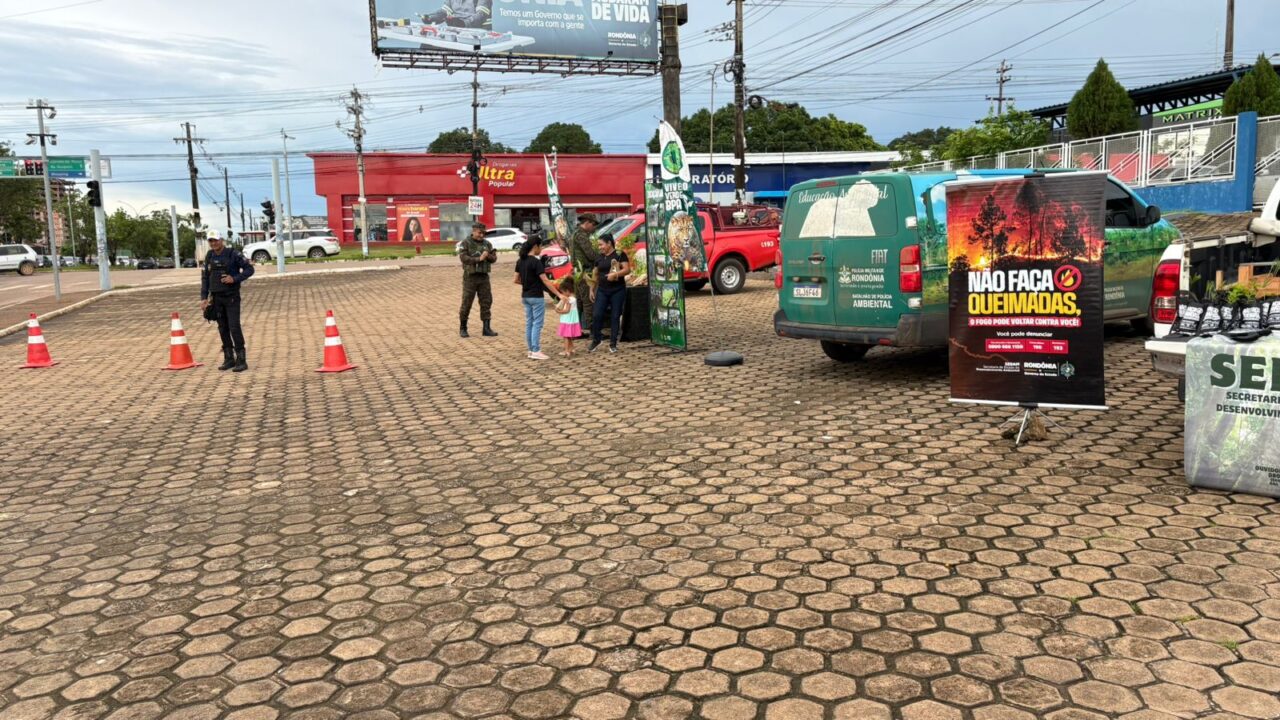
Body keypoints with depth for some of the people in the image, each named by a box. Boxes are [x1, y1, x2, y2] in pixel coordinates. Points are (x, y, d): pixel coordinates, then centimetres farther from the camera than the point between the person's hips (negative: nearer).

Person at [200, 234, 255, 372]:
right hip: (217, 298, 5)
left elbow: (249, 269, -7)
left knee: (234, 327, -10)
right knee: (223, 329, 8)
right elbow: (205, 277, 10)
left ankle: (241, 360, -7)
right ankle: (229, 359, 16)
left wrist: (234, 278, -19)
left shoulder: (233, 254, -9)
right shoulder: (209, 256, 6)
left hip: (232, 297, -5)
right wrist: (203, 298, 4)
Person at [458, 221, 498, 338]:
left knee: (486, 302, 1)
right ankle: (462, 328, 14)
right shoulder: (465, 243, -3)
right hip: (470, 277, -4)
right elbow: (463, 257, -16)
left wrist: (488, 256, -19)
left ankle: (487, 329, 5)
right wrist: (479, 259, -23)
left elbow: (494, 258, 3)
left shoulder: (487, 244, 9)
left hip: (484, 277, 4)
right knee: (466, 303, 1)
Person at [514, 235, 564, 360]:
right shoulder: (536, 262, -17)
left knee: (529, 323, 12)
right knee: (537, 324, -3)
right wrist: (559, 294, -20)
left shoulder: (520, 261, 5)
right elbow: (545, 281, -21)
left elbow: (517, 280, 9)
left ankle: (531, 350, 16)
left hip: (525, 296, 8)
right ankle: (536, 352, -3)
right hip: (536, 297, -8)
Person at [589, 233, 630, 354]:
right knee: (596, 315, -4)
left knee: (615, 317, 1)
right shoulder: (600, 257, 11)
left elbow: (627, 270, -12)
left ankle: (613, 344, 9)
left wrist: (615, 274, -25)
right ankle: (596, 340, 12)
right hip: (602, 290, 4)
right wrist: (592, 289, 14)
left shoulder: (619, 254, -4)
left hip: (618, 290, -4)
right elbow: (596, 275, 17)